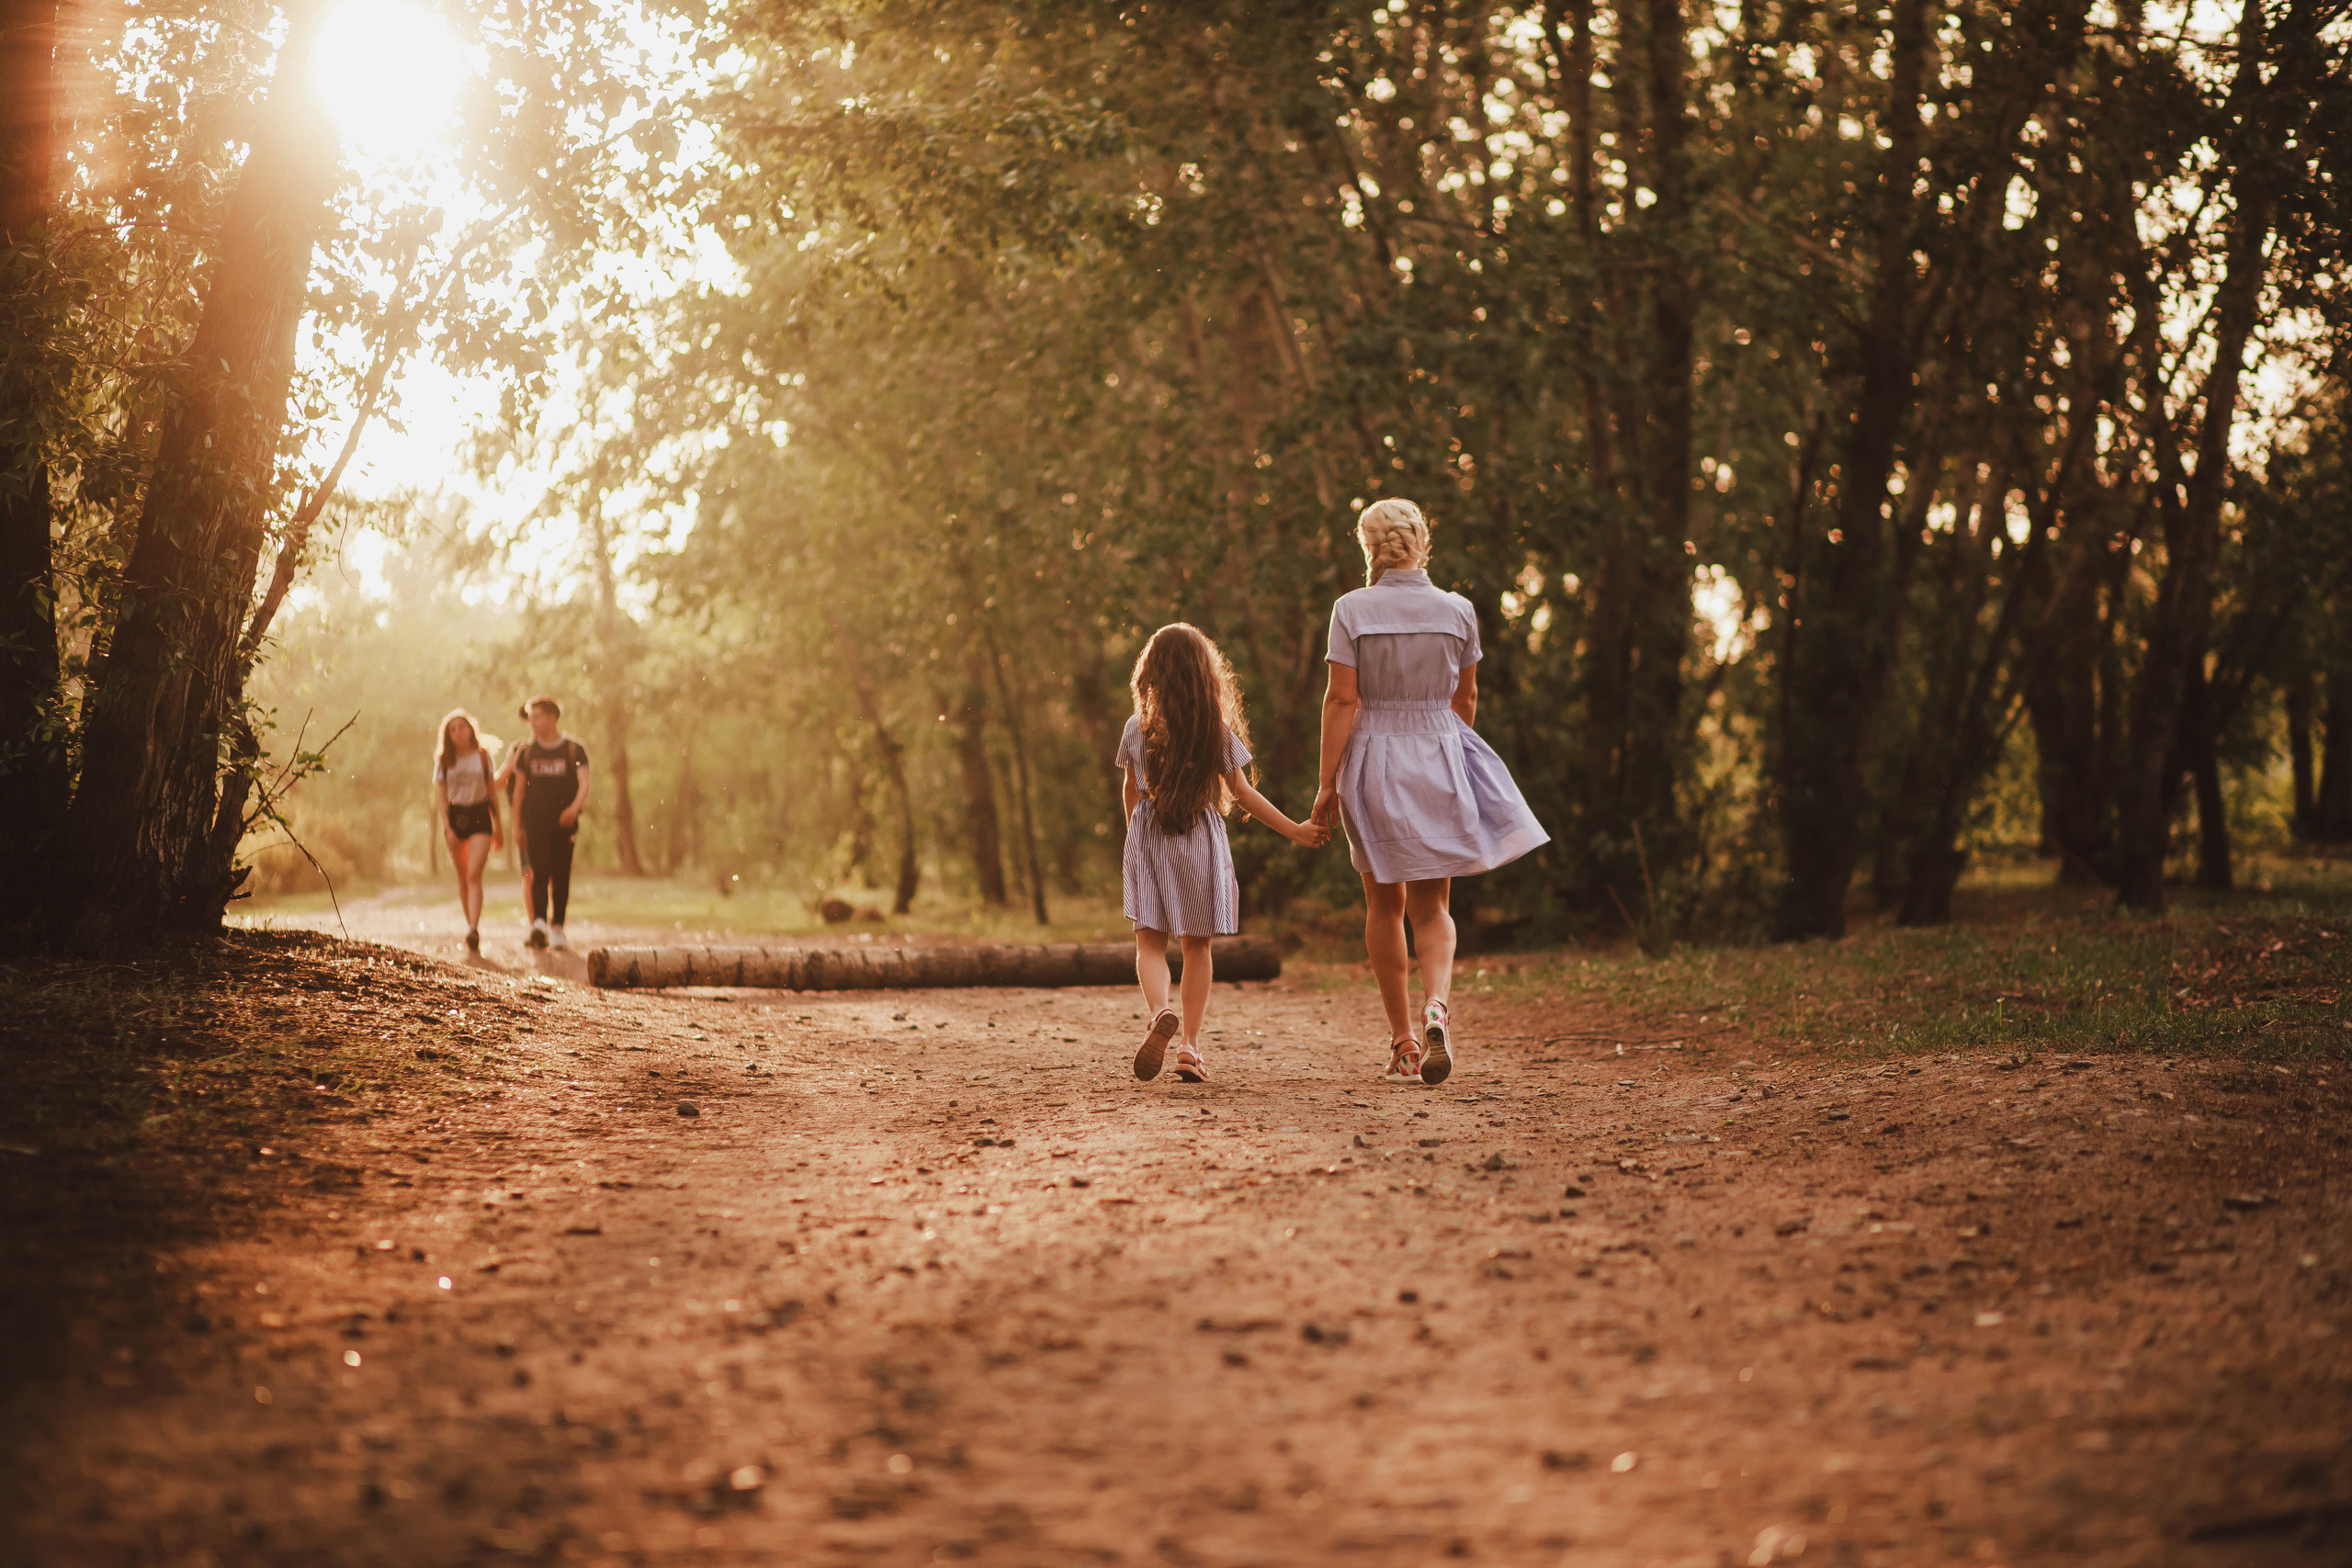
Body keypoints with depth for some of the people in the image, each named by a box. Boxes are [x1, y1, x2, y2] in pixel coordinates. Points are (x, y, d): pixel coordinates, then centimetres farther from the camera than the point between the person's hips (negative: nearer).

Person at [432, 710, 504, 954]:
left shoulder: (483, 756, 4)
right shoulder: (444, 760, 5)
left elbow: (492, 792, 11)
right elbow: (441, 797, 3)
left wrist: (498, 826, 14)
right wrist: (447, 827, -10)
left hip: (480, 816, -2)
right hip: (455, 816, 2)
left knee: (474, 875, -16)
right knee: (463, 879, 7)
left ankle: (473, 930, -26)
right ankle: (472, 925, 20)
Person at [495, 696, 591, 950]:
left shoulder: (574, 749, 3)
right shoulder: (524, 751, 10)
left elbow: (584, 783, -6)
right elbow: (519, 788, 13)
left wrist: (575, 807, -25)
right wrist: (516, 826, 9)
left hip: (564, 823, 0)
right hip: (535, 822, 0)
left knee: (561, 876, 2)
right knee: (539, 872, -14)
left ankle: (557, 929, 10)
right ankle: (538, 923, -24)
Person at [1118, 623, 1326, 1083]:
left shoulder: (1136, 729, -4)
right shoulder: (1219, 731, -6)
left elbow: (1130, 792, 8)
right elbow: (1242, 794, -1)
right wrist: (1294, 830, 9)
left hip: (1148, 837, 0)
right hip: (1201, 841, 0)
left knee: (1150, 941, 0)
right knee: (1197, 946, 11)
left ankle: (1160, 1013, -29)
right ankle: (1189, 1044, 8)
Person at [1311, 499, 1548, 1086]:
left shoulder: (1352, 609, -8)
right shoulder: (1457, 610, 0)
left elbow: (1342, 699, -10)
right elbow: (1465, 697, 10)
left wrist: (1327, 783, -6)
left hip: (1373, 761, -1)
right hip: (1439, 760, 1)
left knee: (1384, 906, 12)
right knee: (1432, 906, 9)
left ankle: (1402, 1043, 11)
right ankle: (1436, 1006, -19)